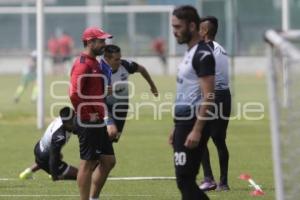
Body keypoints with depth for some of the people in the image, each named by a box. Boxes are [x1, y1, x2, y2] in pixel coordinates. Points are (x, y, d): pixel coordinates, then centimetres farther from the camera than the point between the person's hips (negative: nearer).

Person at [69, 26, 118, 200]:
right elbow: (74, 94, -24)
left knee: (109, 161, 12)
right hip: (88, 123, -10)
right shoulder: (83, 64, -15)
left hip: (98, 123, 10)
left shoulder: (95, 63, 16)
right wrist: (86, 115, -16)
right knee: (88, 163, -4)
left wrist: (108, 121, 18)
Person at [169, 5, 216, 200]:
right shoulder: (190, 52, 17)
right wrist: (177, 127, 22)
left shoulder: (203, 54, -14)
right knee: (185, 180, 11)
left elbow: (208, 96, -20)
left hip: (194, 124, -10)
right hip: (184, 123, 10)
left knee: (185, 180, -9)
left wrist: (197, 130, -24)